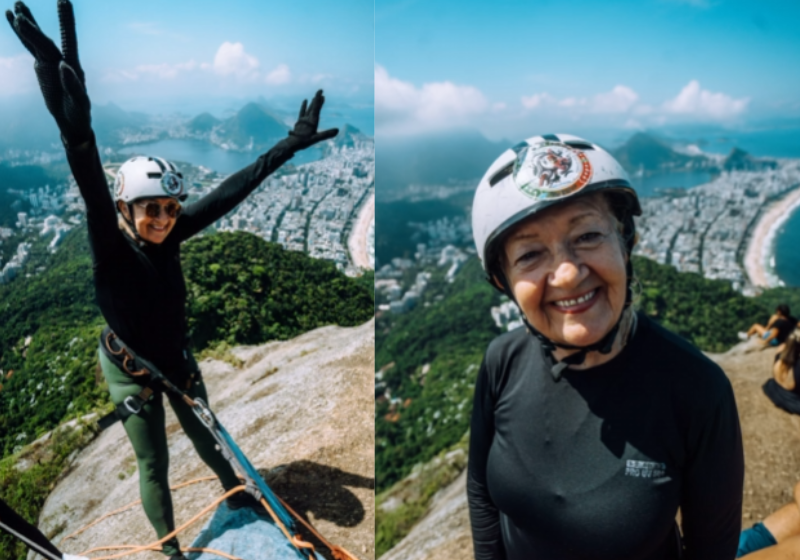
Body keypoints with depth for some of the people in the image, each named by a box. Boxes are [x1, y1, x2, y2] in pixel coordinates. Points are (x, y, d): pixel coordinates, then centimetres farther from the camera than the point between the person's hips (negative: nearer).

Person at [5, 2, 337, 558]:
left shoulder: (170, 235, -17)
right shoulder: (110, 246, -28)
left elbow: (228, 193, -19)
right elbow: (93, 190, -47)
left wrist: (291, 144, -21)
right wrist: (75, 127, -65)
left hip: (177, 358, 4)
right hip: (131, 370, -4)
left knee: (208, 438, 23)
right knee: (154, 464, 9)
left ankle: (237, 493, 50)